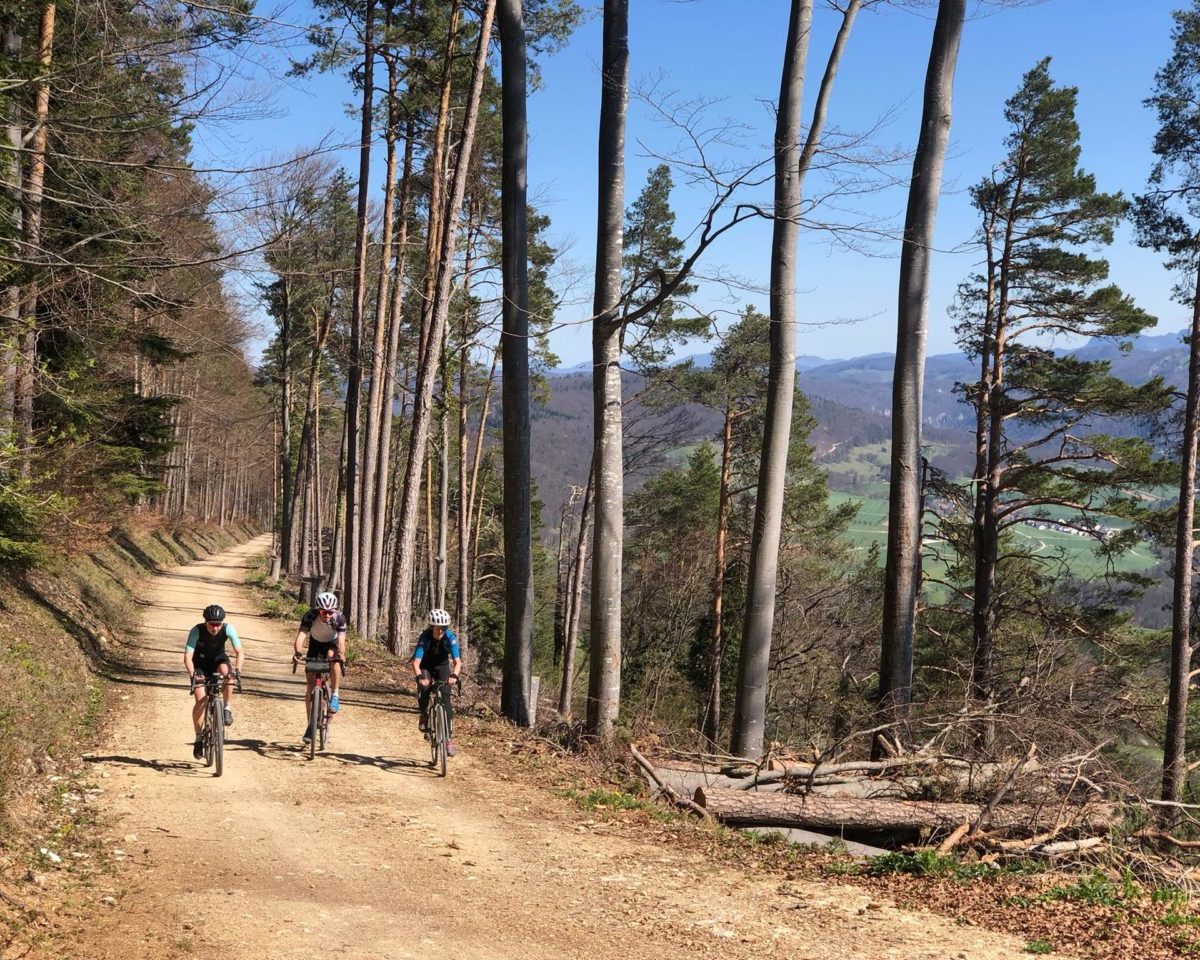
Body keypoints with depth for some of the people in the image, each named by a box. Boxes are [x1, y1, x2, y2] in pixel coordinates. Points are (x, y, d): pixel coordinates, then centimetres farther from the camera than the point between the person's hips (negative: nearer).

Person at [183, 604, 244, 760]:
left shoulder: (228, 629, -26)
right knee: (201, 700, -16)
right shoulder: (197, 631, -30)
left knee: (226, 672, -36)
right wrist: (192, 673, -50)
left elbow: (239, 651, -27)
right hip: (200, 663, -1)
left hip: (218, 659, 1)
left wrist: (238, 669, -44)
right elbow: (188, 656, -33)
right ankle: (198, 738, 0)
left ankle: (227, 707, -15)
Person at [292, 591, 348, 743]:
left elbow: (341, 640, -40)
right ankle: (311, 724, 8)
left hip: (331, 644, -1)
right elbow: (301, 635, -43)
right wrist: (298, 652, -62)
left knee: (334, 658, -38)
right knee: (310, 685, -5)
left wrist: (341, 654, -61)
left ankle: (335, 696, -22)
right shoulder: (310, 616, -32)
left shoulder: (340, 618, -31)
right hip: (315, 644, 1)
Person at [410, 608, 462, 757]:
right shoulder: (425, 637, -30)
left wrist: (454, 675, -51)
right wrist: (420, 677, -56)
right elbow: (416, 661, -38)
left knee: (445, 699, -12)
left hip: (442, 667, 1)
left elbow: (457, 661, -32)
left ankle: (449, 738, -6)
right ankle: (424, 717, -3)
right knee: (424, 687, -31)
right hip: (425, 667, -1)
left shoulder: (450, 637, -26)